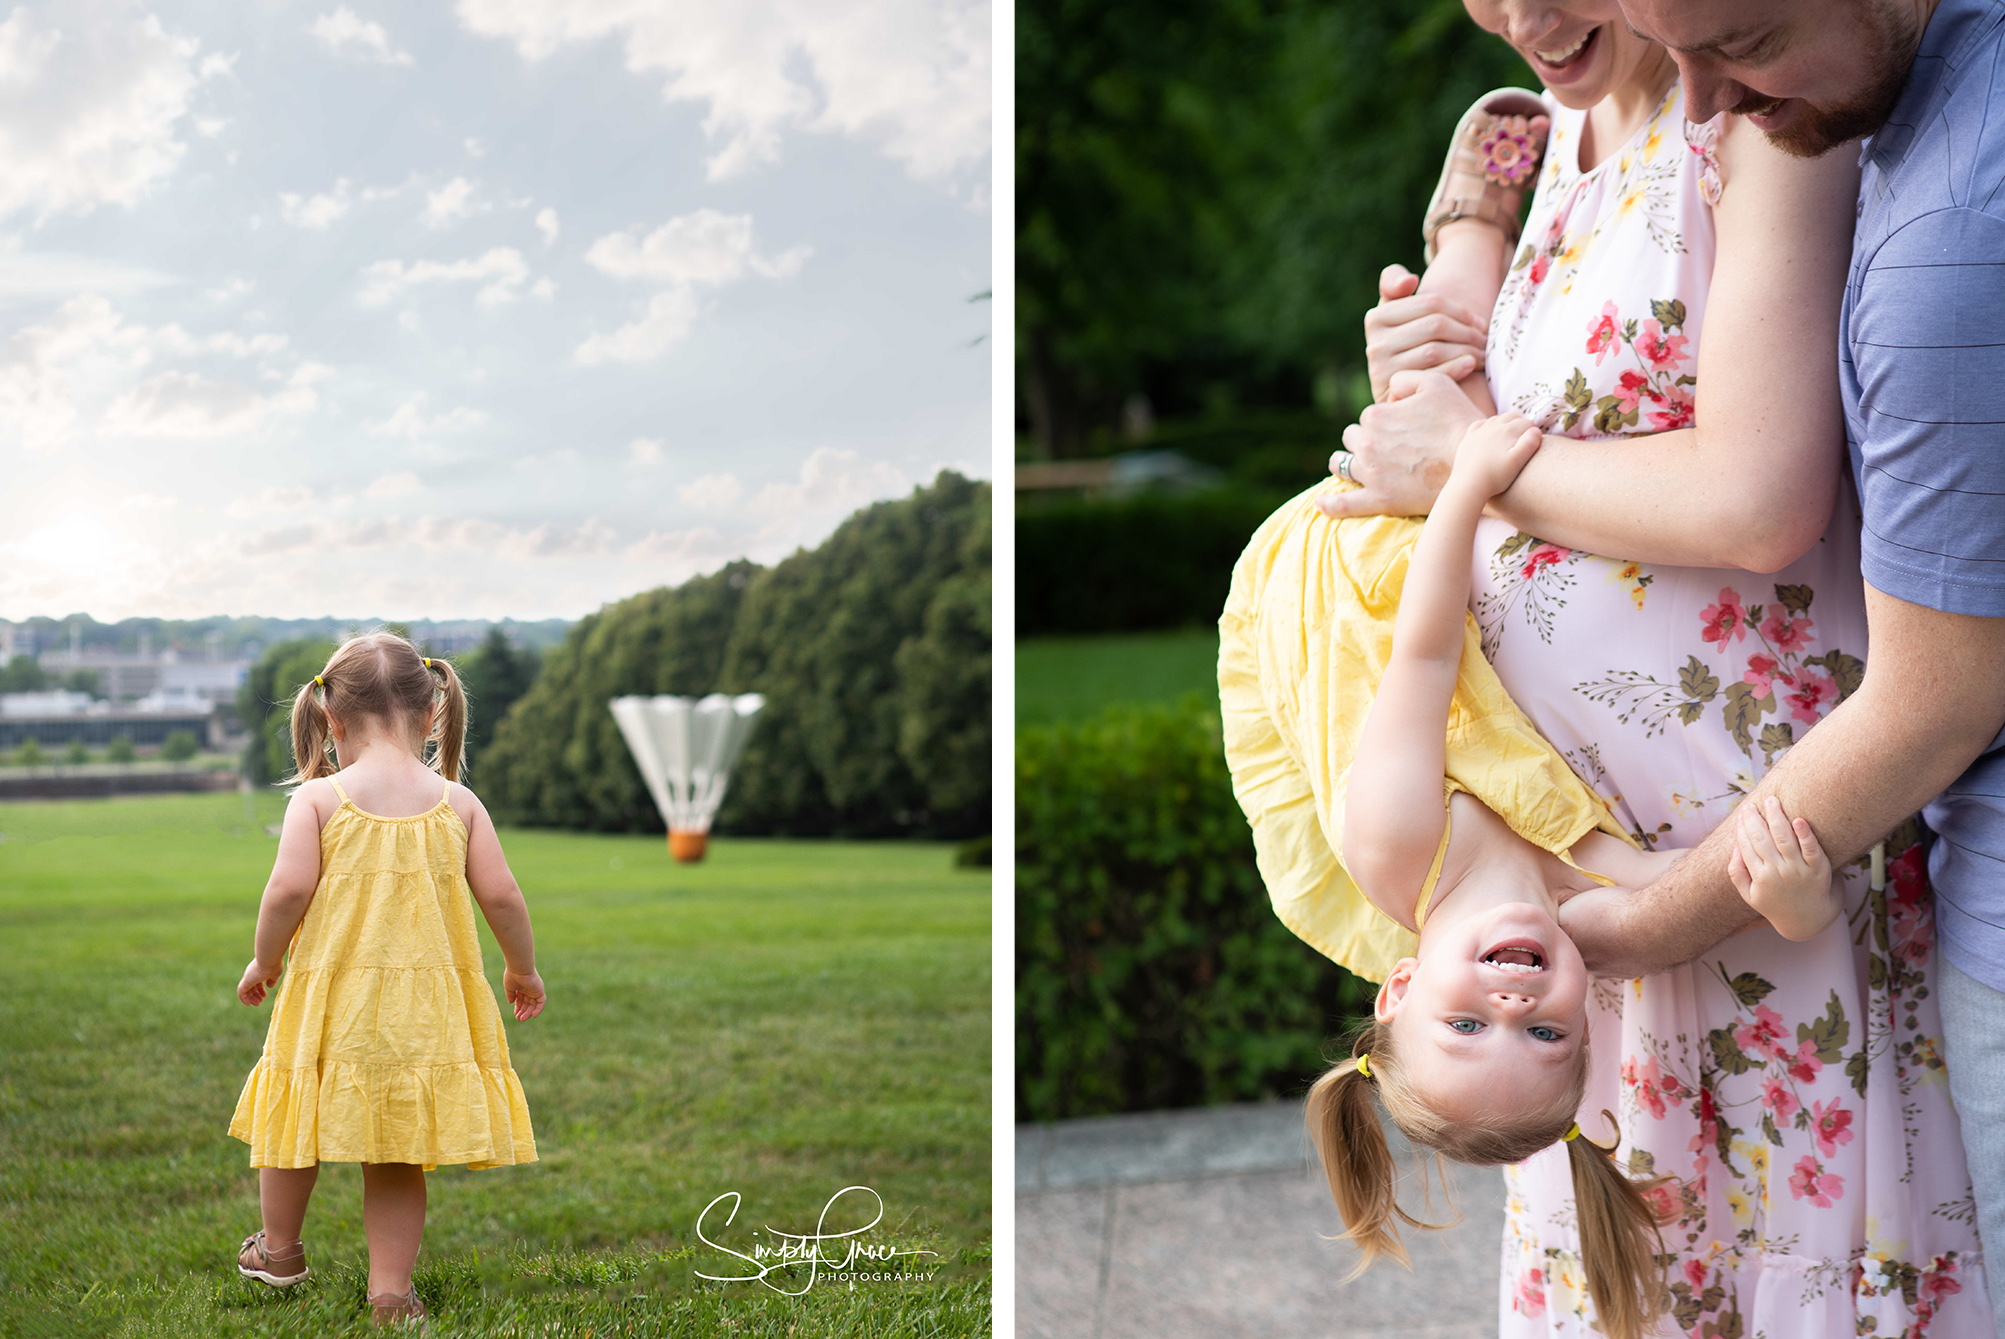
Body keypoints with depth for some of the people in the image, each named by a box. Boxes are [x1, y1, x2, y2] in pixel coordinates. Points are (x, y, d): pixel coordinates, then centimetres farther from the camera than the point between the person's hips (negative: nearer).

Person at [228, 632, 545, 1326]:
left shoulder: (319, 798, -7)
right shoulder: (457, 802, -1)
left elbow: (288, 890, -14)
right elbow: (501, 896, -2)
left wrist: (264, 961, 4)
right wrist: (523, 970, 15)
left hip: (332, 996, -1)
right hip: (423, 1006, 1)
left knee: (295, 1114, 22)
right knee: (397, 1155, 10)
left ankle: (280, 1248, 40)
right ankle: (391, 1290, 10)